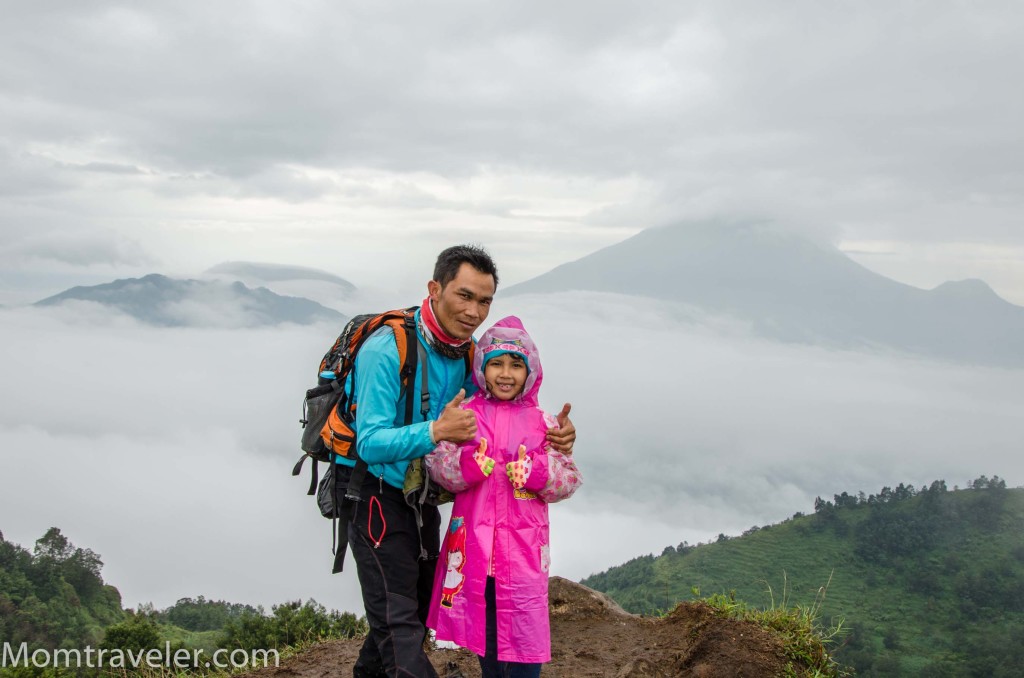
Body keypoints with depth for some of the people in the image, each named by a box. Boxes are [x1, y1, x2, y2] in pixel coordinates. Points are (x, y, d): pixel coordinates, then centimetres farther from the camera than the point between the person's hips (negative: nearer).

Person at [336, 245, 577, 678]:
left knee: (420, 606, 22)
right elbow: (371, 444, -29)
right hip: (376, 494, -8)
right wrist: (435, 431, -45)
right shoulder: (386, 350, -26)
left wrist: (552, 435, -16)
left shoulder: (468, 354, -3)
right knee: (398, 618, -9)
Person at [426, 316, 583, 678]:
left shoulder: (542, 423, 2)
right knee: (483, 625, 14)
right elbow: (437, 464, -5)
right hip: (474, 541, 1)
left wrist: (536, 473, -21)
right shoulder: (465, 414, 2)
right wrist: (467, 466, -25)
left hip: (523, 545, -1)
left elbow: (569, 478, -2)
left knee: (525, 625, -1)